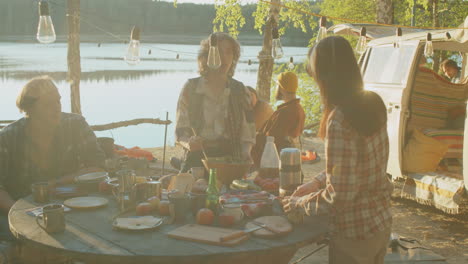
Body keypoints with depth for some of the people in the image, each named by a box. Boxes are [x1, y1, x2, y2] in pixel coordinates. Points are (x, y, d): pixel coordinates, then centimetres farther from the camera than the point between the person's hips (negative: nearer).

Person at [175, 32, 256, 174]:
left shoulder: (240, 91, 8)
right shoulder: (190, 88, 3)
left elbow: (248, 132, 10)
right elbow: (181, 130, 3)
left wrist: (245, 152, -9)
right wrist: (188, 143, -17)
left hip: (229, 158, 1)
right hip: (197, 159, -1)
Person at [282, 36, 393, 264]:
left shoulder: (339, 120, -26)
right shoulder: (372, 104, -1)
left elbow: (338, 197, -24)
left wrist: (299, 203, -8)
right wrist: (316, 183, 12)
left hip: (354, 233, -8)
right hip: (380, 222, 8)